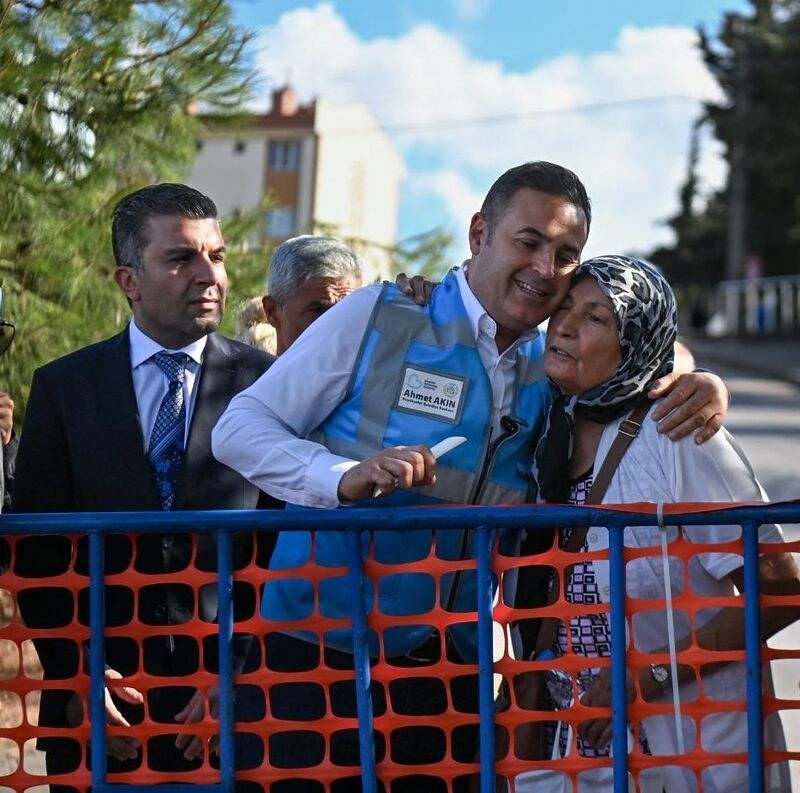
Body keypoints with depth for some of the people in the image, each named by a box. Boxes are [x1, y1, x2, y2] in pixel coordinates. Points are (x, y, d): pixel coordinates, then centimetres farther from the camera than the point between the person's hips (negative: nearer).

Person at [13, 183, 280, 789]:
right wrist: (73, 676, -7)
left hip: (231, 693, -1)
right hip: (97, 700, 1)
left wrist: (240, 678, -9)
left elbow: (286, 553, -2)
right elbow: (37, 551, 3)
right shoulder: (62, 387, 4)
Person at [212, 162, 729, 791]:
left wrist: (698, 386, -3)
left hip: (455, 670, 4)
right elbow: (238, 429, -5)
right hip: (322, 653, -4)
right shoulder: (376, 317, -4)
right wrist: (346, 477, -24)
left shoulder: (551, 372, 9)